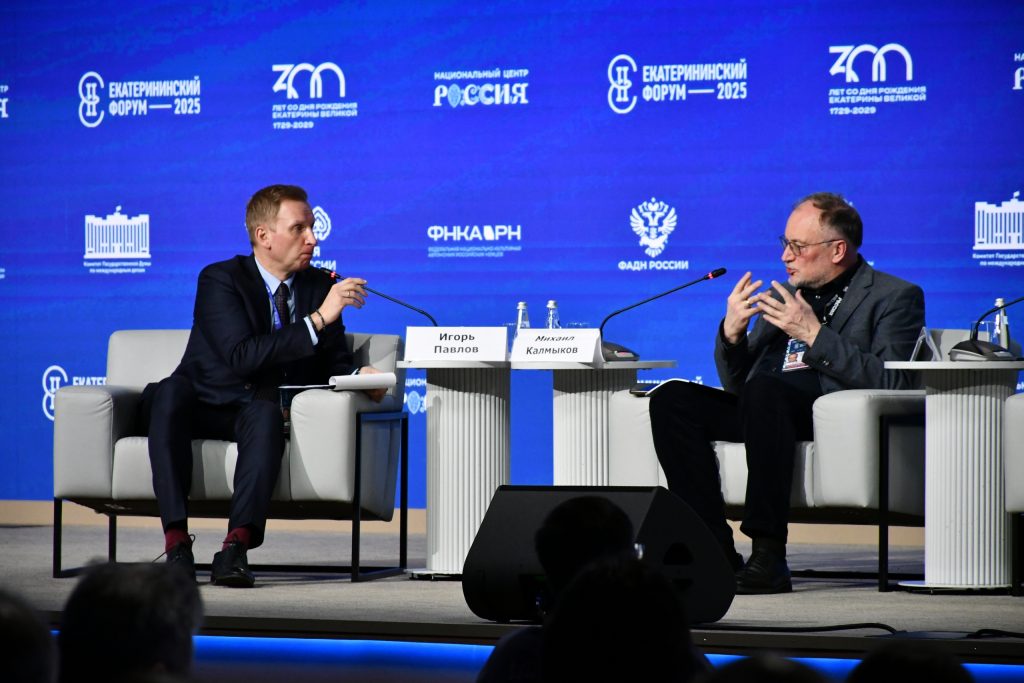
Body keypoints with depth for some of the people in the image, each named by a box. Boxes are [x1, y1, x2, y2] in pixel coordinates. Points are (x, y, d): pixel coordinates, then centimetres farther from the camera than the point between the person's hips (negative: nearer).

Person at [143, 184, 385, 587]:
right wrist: (318, 319, -26)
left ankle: (236, 546, -46)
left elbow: (333, 365, 11)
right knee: (170, 392, -37)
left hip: (260, 410, 3)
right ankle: (176, 542, -42)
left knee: (266, 411, -35)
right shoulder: (220, 280, -9)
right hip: (204, 407, -2)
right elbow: (242, 356, -23)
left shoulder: (319, 285, 8)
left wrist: (357, 379, -13)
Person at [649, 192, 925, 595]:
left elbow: (893, 382, -11)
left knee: (764, 390, -36)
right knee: (672, 399, -15)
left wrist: (815, 335, -14)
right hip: (765, 411, 7)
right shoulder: (782, 297, 24)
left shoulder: (894, 297, 6)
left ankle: (769, 558, -36)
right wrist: (731, 334, 1)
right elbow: (736, 384, 22)